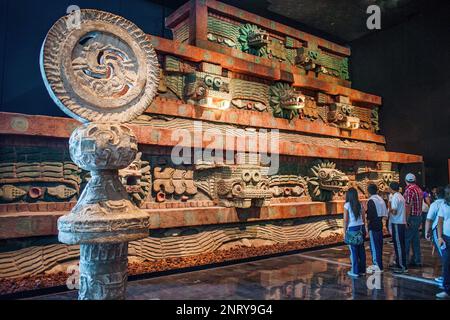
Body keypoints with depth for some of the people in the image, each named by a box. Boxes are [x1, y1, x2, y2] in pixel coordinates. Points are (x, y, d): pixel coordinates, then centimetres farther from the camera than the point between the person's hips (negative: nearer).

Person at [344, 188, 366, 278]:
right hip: (361, 228, 5)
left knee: (354, 250, 3)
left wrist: (344, 232, -3)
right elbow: (363, 218, 7)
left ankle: (355, 271, 9)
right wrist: (363, 229, 18)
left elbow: (345, 220, -10)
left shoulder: (347, 205, -9)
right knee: (361, 249, 12)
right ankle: (362, 270, 21)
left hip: (352, 229, -4)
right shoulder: (360, 204, 3)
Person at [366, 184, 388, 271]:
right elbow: (384, 213, 12)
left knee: (374, 247, -2)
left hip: (373, 227, -8)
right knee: (379, 245, 17)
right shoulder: (381, 199, 7)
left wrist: (367, 227, -9)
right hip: (380, 225, 8)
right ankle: (379, 264, 28)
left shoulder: (371, 201, -16)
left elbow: (369, 216, -17)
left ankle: (377, 266, 1)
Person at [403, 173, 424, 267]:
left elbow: (408, 207, -21)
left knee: (406, 240, -3)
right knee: (416, 240, 15)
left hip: (411, 218, -9)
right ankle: (417, 261, 22)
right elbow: (419, 204, 16)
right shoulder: (419, 189, 11)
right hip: (419, 217, 9)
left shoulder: (409, 190, -17)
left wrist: (406, 221, -19)